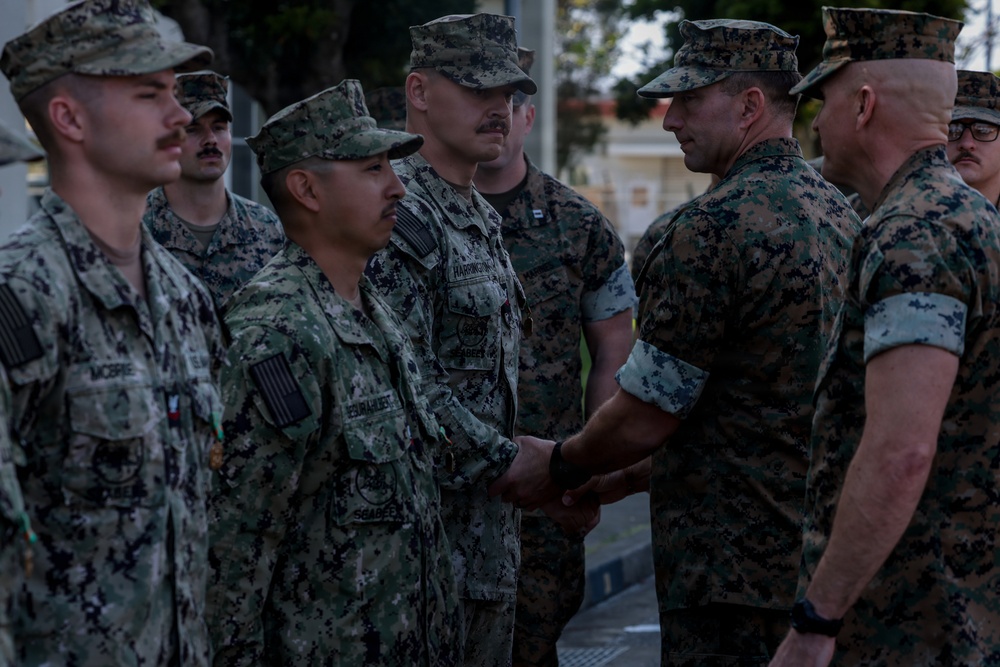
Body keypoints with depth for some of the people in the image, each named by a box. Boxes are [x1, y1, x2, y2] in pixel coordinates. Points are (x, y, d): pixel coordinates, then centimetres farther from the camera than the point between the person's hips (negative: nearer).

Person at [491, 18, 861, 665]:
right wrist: (634, 475, 22)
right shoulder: (839, 213, 12)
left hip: (737, 575, -9)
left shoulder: (716, 227, -18)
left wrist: (559, 465, 6)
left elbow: (644, 414, -14)